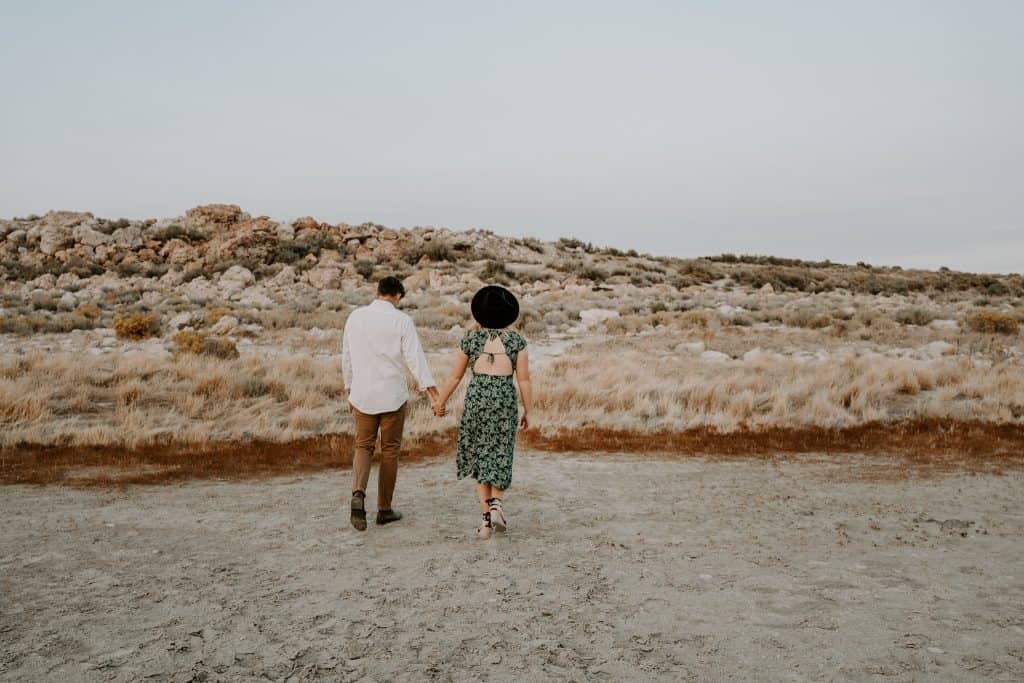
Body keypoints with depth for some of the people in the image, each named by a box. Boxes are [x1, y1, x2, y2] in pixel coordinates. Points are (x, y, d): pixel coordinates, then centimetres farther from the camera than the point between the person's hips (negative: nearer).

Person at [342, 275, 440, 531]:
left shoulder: (355, 317, 4)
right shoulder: (401, 320, -8)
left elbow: (347, 357, 9)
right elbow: (414, 357, -13)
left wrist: (350, 389, 19)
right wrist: (432, 390, -14)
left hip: (362, 394, 3)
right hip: (392, 395, -2)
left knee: (363, 446, 12)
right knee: (390, 450, 9)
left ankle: (358, 493, -14)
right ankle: (384, 509, 16)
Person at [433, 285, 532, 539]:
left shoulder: (471, 338, 0)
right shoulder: (517, 340, -1)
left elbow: (455, 377, 5)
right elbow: (524, 380, -3)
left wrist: (440, 402, 18)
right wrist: (528, 411, 7)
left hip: (476, 398, 0)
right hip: (505, 401, 0)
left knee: (479, 457, 12)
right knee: (499, 458, 14)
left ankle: (486, 517, 3)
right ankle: (496, 504, -10)